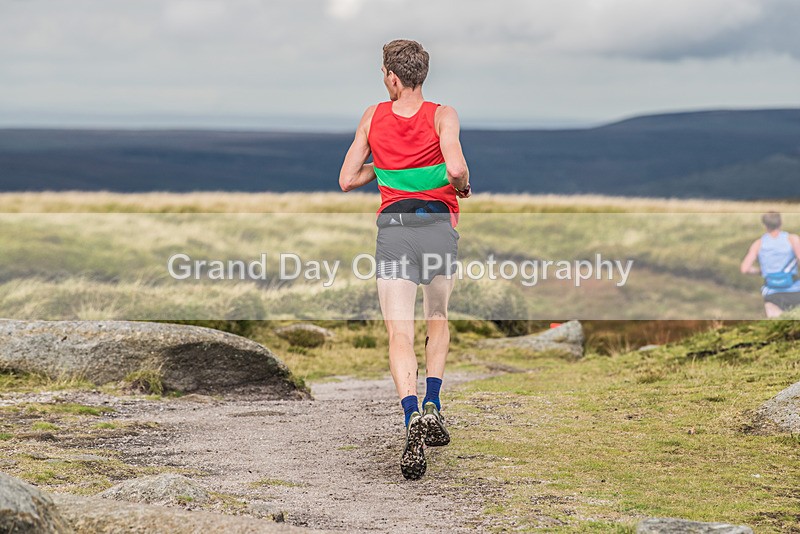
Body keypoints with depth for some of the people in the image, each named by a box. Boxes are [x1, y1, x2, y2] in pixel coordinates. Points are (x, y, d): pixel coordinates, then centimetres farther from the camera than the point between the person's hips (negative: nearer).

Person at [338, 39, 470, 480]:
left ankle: (413, 416, -27)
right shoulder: (443, 116, -2)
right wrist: (463, 186, 2)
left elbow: (347, 180, 7)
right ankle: (432, 405, 8)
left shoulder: (373, 117, 5)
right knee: (438, 322, 23)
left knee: (399, 335, -6)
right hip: (439, 225, 0)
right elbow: (455, 168, -20)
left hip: (393, 227, 0)